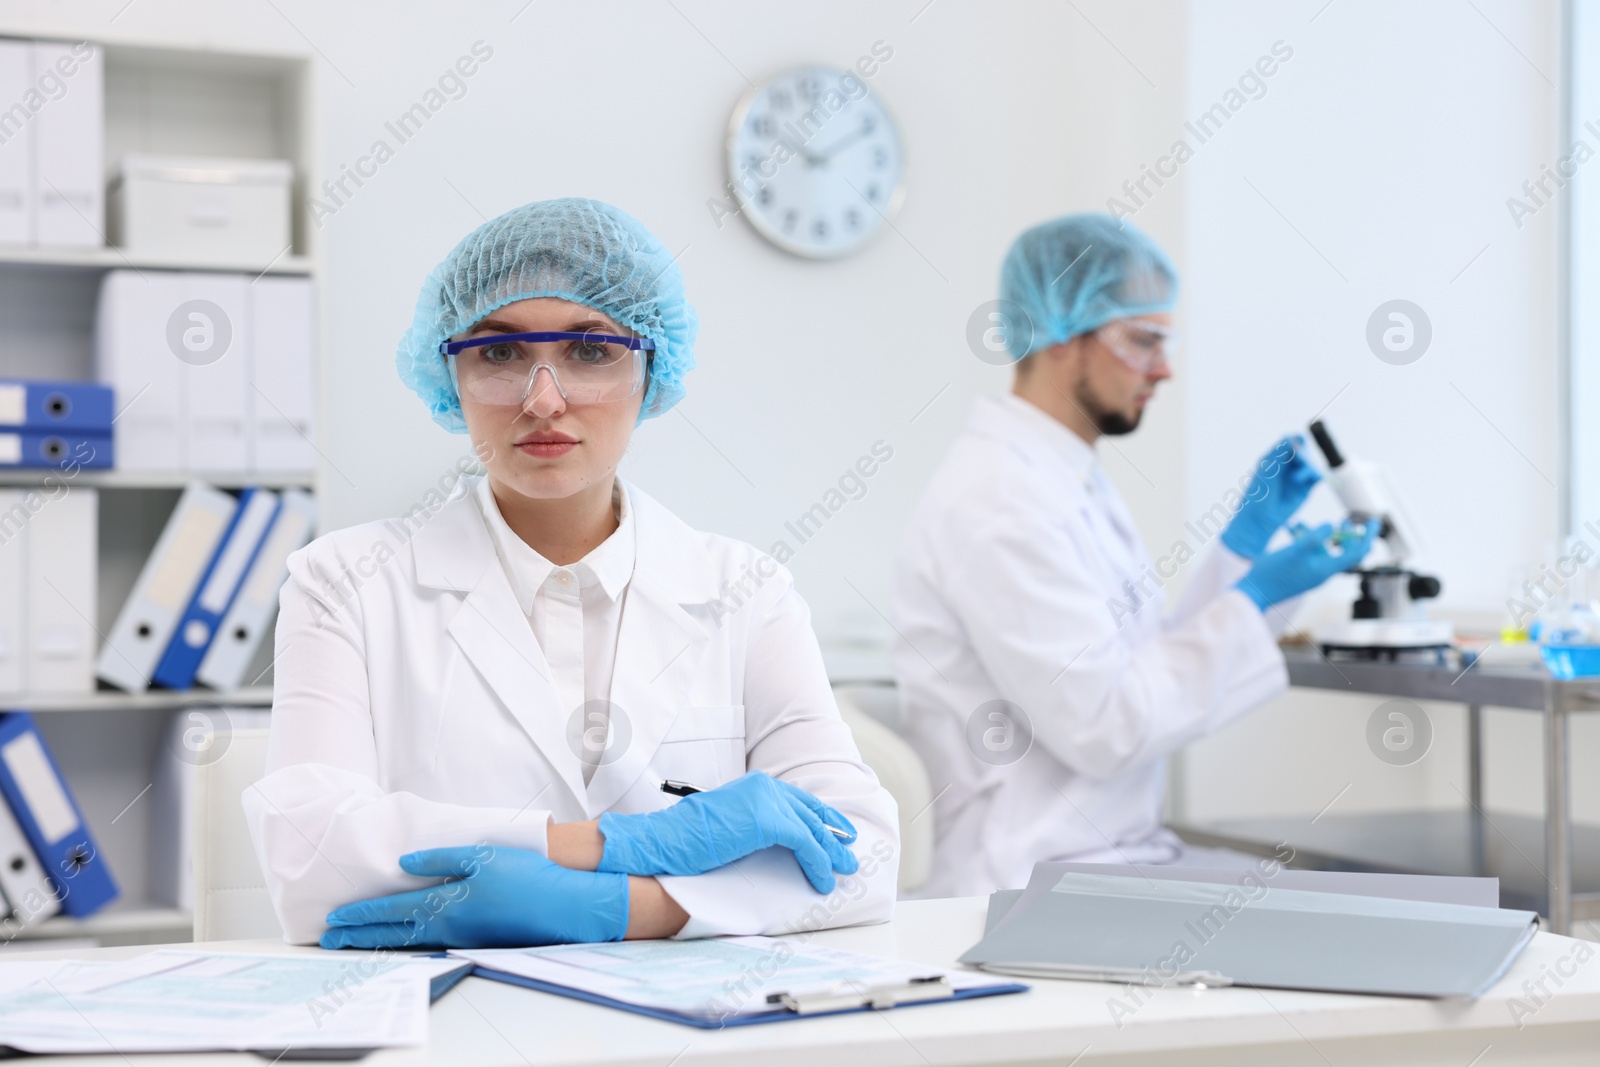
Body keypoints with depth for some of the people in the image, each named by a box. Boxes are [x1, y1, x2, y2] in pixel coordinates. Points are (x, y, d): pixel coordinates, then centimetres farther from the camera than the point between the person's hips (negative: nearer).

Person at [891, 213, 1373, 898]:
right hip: (1035, 886, -10)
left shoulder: (1070, 480, 14)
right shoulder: (999, 500, -17)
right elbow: (1105, 728, -20)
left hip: (1122, 851, 10)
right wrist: (1254, 601, -15)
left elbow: (1146, 670, 18)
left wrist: (1244, 542, 12)